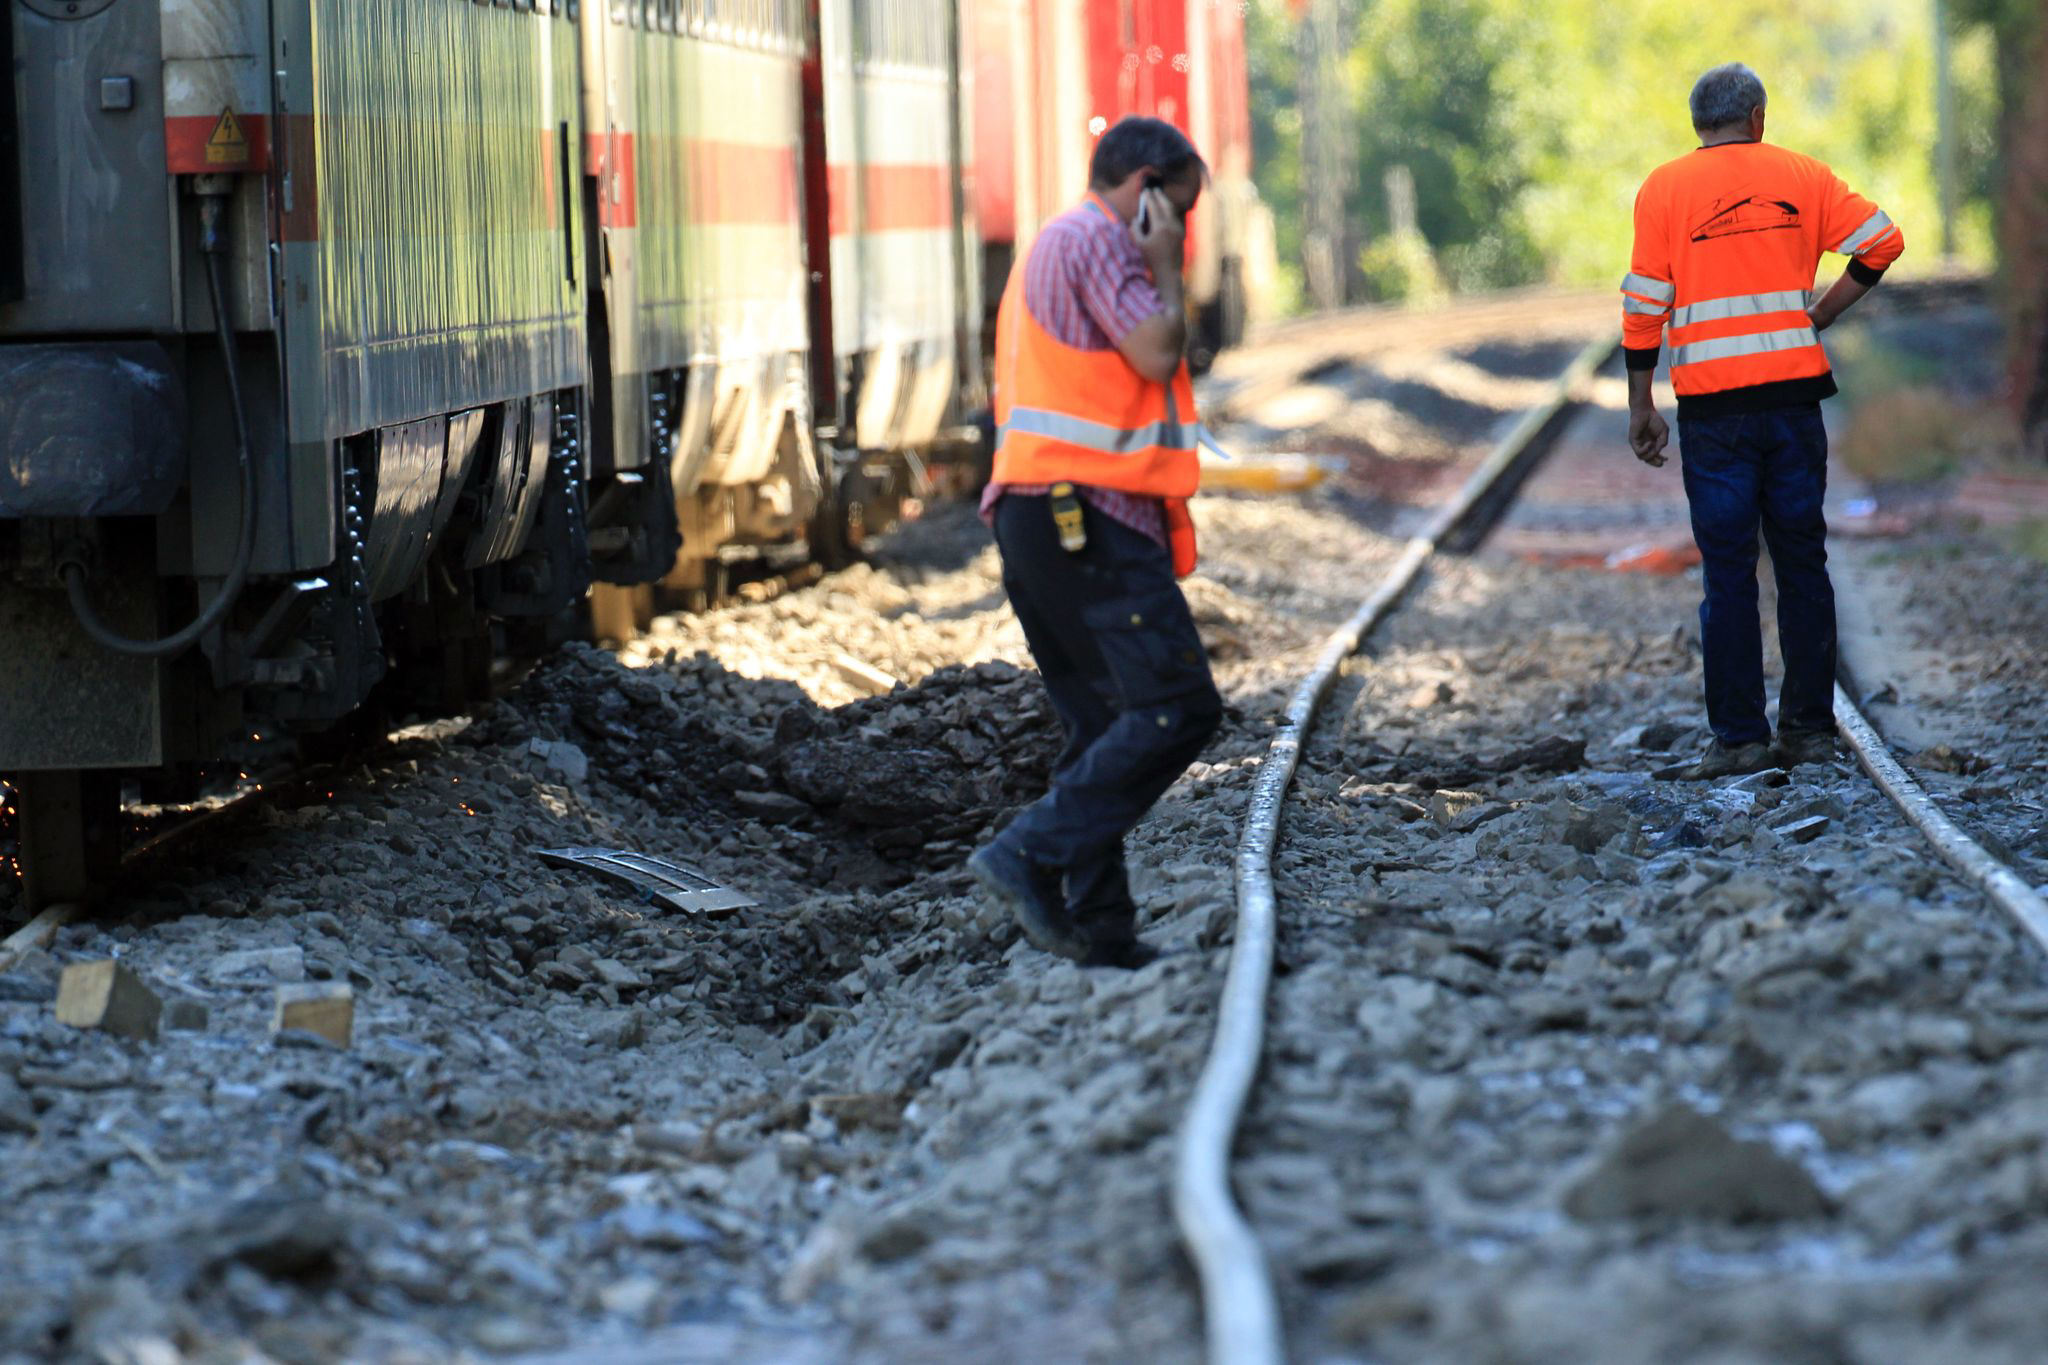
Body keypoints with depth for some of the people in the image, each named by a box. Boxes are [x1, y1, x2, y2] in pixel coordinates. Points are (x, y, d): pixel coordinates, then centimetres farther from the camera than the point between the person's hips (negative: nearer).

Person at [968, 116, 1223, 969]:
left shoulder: (1051, 247, 26)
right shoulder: (1095, 239, -7)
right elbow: (1157, 353, -15)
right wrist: (1166, 269, -3)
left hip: (1037, 516, 11)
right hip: (1088, 517, -11)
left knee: (1100, 726, 11)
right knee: (1177, 707, -13)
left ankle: (1101, 932, 7)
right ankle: (1030, 858, -19)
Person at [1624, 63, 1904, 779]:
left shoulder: (1664, 189, 1)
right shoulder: (1799, 175, 7)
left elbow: (1644, 303, -2)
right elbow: (1881, 240, 4)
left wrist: (1641, 408, 3)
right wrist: (1819, 317, 10)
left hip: (1713, 404, -2)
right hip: (1793, 390, 2)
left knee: (1728, 573, 1)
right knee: (1802, 565, 9)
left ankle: (1738, 735, -1)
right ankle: (1808, 727, 9)